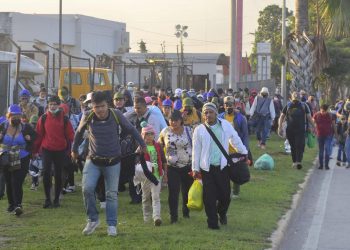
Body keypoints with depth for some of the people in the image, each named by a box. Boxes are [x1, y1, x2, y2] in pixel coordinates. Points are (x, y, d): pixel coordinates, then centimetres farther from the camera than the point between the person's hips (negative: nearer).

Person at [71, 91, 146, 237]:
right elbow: (79, 132, 7)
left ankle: (111, 225, 16)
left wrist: (142, 144, 7)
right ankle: (93, 220, 3)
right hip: (93, 160, 0)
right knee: (87, 189, -16)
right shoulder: (88, 117, -13)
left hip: (113, 161, 0)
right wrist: (74, 149, 18)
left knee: (112, 194, 5)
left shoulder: (116, 115, -15)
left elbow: (130, 129, 0)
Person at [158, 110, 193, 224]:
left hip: (188, 166, 1)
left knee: (187, 191, 12)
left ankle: (186, 212, 32)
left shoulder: (189, 130, -2)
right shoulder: (165, 132, 0)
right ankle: (173, 216, -1)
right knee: (173, 192, -8)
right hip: (172, 167, -1)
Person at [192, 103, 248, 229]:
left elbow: (236, 140, 15)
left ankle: (222, 212, 35)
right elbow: (196, 150, 3)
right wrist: (195, 168, 5)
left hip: (222, 166, 1)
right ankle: (212, 222, 12)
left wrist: (244, 153, 23)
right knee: (209, 197, -1)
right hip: (206, 168, -1)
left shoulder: (225, 125, 1)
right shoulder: (199, 130, -2)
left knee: (225, 195, 4)